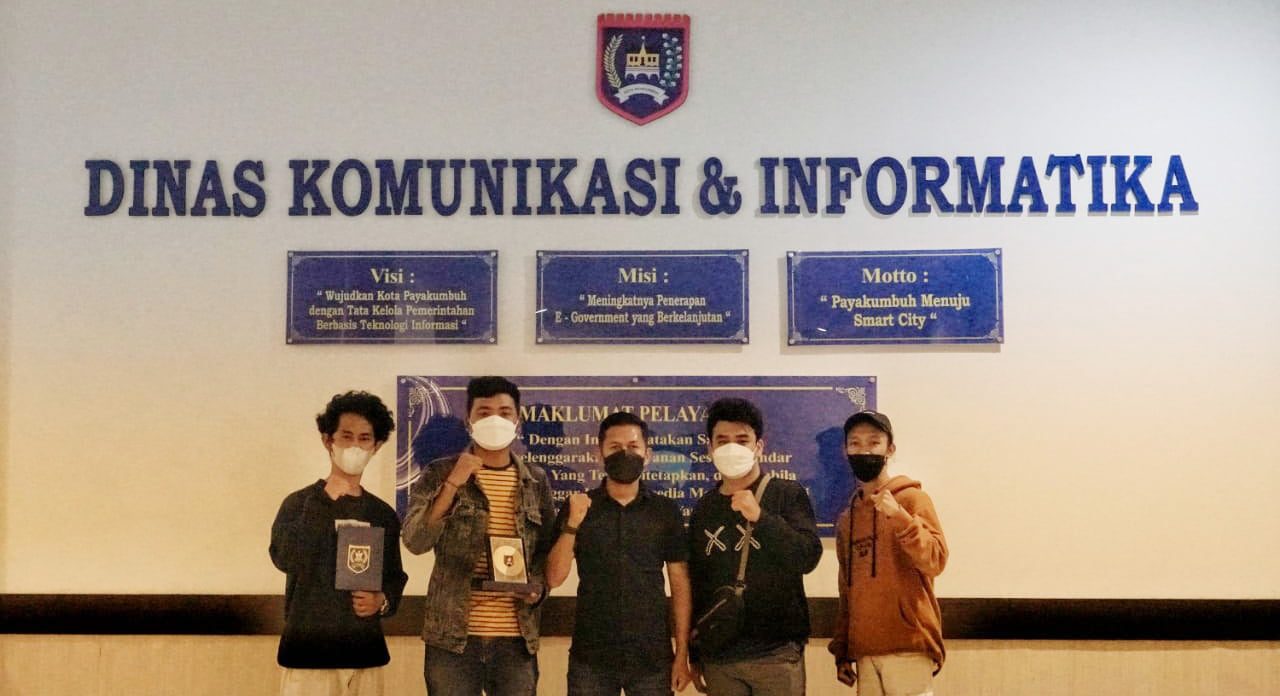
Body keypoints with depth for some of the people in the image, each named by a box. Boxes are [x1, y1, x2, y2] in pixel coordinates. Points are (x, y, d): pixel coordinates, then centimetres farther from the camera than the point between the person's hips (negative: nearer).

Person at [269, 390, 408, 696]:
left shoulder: (384, 515, 10)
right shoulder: (299, 503, 1)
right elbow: (284, 558, -17)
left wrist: (382, 601, -5)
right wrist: (323, 501, -16)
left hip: (365, 653, 3)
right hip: (308, 652, -3)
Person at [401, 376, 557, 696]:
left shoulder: (536, 481, 8)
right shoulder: (440, 473, 1)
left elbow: (548, 549, 13)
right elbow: (415, 541, -10)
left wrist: (537, 586, -6)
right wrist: (453, 484, -17)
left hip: (516, 638, 2)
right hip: (452, 635, -2)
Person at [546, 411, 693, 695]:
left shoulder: (666, 510, 2)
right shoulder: (577, 507, 2)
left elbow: (680, 584, 4)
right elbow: (554, 578, -3)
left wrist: (682, 654, -1)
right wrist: (572, 524, -16)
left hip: (653, 657, 0)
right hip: (591, 658, 0)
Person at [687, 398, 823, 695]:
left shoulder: (787, 494, 0)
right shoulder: (703, 509, 10)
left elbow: (809, 557, -12)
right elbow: (695, 584, 13)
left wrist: (760, 517, -23)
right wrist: (695, 655, 13)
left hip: (777, 654, -3)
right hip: (718, 657, 3)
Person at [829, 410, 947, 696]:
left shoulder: (912, 499, -1)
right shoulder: (846, 518, 14)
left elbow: (935, 561, -13)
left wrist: (898, 515, -24)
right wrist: (842, 651, 13)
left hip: (907, 648, -5)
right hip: (863, 651, 5)